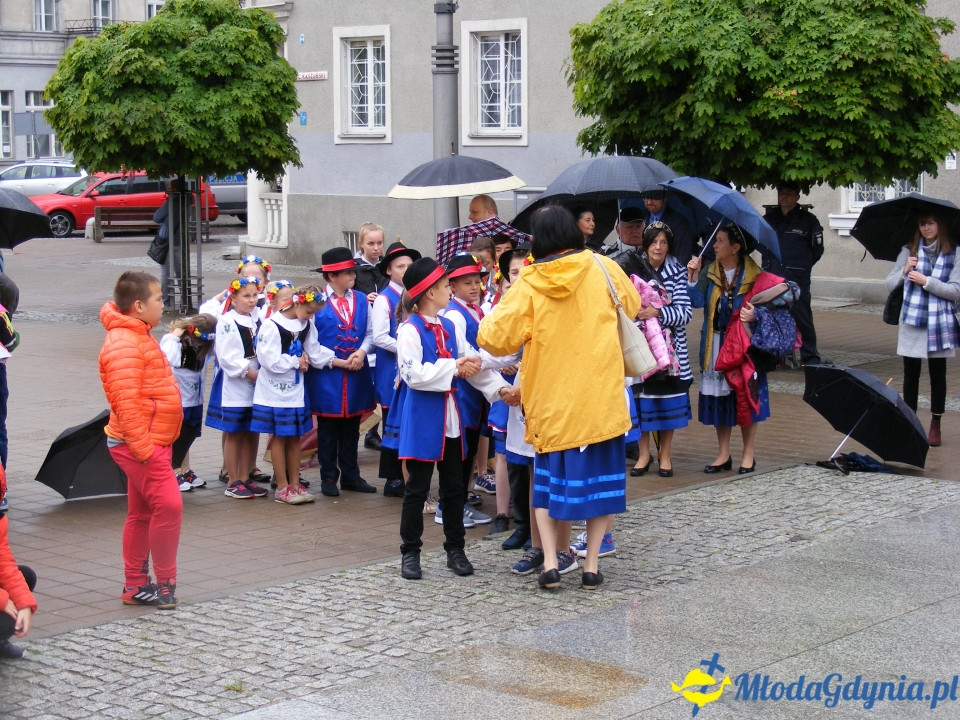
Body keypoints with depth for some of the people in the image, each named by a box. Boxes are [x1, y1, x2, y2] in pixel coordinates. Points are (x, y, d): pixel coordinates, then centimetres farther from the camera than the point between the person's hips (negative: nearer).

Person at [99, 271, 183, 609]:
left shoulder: (139, 338, 16)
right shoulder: (124, 345, -19)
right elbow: (126, 402, -25)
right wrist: (142, 446, -26)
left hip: (152, 442, 11)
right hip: (140, 443, -11)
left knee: (141, 513, 14)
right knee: (169, 505, -14)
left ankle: (136, 586, 21)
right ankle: (165, 582, -4)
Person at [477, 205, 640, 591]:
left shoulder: (529, 283, -7)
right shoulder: (602, 268, -2)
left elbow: (496, 337, -8)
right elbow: (632, 305, 15)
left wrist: (487, 324, 12)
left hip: (551, 398, 0)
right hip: (600, 393, 0)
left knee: (548, 476, 14)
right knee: (599, 475, 9)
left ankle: (550, 562, 4)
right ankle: (591, 565, 8)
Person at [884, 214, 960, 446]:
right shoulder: (909, 251, 6)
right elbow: (890, 285, 2)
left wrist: (926, 281, -15)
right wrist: (904, 271, -16)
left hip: (939, 323, -1)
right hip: (911, 321, 1)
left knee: (937, 375, 5)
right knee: (910, 374, 4)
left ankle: (935, 426, 14)